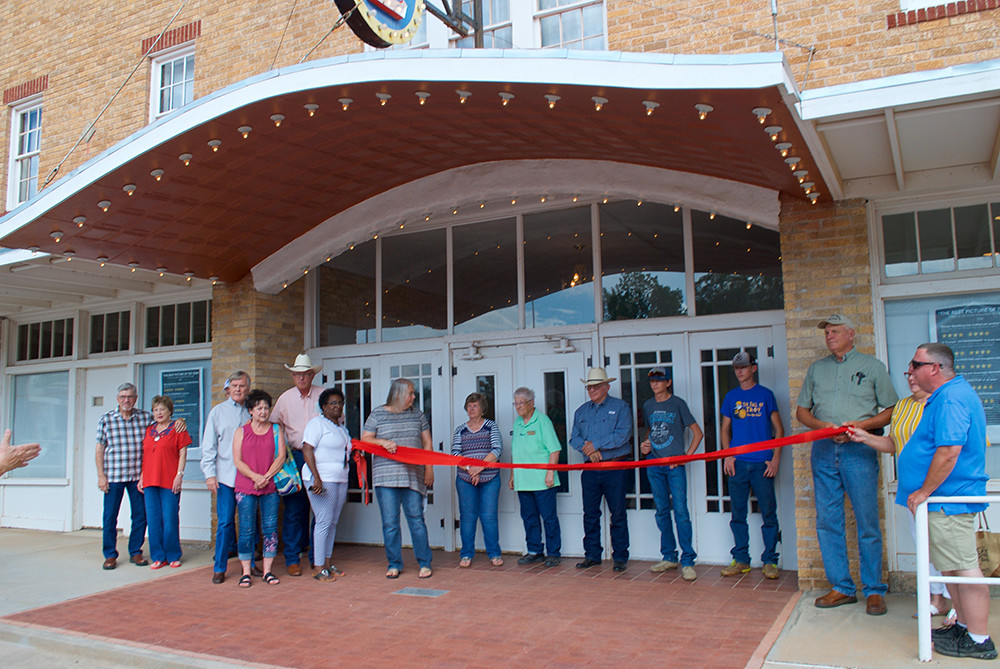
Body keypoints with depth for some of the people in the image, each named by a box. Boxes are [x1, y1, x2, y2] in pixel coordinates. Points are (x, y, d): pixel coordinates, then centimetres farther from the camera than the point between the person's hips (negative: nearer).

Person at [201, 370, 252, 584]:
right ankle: (219, 568, 7)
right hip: (226, 476, -1)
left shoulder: (252, 413, 10)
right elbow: (209, 445, 5)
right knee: (225, 522, -3)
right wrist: (209, 474, -4)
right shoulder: (218, 411, 8)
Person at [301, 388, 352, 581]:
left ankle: (328, 561, 17)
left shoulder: (342, 428, 20)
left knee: (333, 522, 9)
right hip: (322, 480, -8)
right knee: (324, 521, -9)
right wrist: (316, 477, -21)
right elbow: (307, 450, -14)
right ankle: (318, 567, -3)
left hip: (340, 479, 8)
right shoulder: (317, 423, -6)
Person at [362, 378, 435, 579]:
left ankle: (424, 563, 9)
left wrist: (429, 469, 4)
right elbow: (365, 439, 6)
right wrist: (383, 442, -13)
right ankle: (394, 564, 13)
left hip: (413, 476, 1)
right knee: (390, 522, 1)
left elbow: (427, 443, 14)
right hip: (386, 477, -1)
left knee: (416, 519, -1)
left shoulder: (417, 414, 12)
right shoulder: (378, 414, 6)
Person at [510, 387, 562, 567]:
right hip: (522, 481, 6)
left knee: (549, 517, 0)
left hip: (542, 481, -6)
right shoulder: (517, 422, 14)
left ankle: (553, 553, 9)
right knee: (529, 517, 11)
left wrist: (550, 473, -16)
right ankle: (535, 551, 21)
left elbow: (555, 449, -9)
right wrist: (512, 475, 18)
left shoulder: (542, 420, -5)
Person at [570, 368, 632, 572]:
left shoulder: (620, 407, 1)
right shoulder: (581, 411, 15)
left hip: (615, 469, -4)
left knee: (617, 514, 0)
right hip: (590, 469, 4)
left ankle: (620, 557, 9)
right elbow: (574, 438, 9)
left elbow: (623, 434, -11)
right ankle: (592, 555, 17)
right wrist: (588, 449, -11)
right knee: (590, 514, 7)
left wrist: (596, 445, -13)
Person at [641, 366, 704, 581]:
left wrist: (686, 457, -7)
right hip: (654, 465, 5)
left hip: (675, 465, -5)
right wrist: (644, 444, 5)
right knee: (662, 512, 9)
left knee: (680, 511, -9)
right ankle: (669, 557, 18)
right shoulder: (648, 406, 13)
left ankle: (687, 561, -5)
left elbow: (698, 433, 0)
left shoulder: (677, 403, -1)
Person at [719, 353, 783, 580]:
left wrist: (775, 458, -5)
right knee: (738, 513, 5)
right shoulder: (731, 397, 12)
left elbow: (778, 429, 5)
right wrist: (727, 455, 2)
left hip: (762, 463, -2)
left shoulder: (765, 394, 5)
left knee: (768, 512, -1)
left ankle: (770, 561, 8)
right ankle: (741, 560, 13)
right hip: (738, 462, 3)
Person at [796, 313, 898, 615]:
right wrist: (823, 425, -4)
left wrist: (861, 425, -12)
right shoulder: (816, 368, 17)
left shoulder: (872, 366, 7)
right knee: (827, 522, 4)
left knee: (867, 522, -3)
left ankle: (874, 590, 8)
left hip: (859, 451, -4)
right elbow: (801, 410, 16)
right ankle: (842, 587, 14)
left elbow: (891, 410, 4)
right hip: (823, 451, 4)